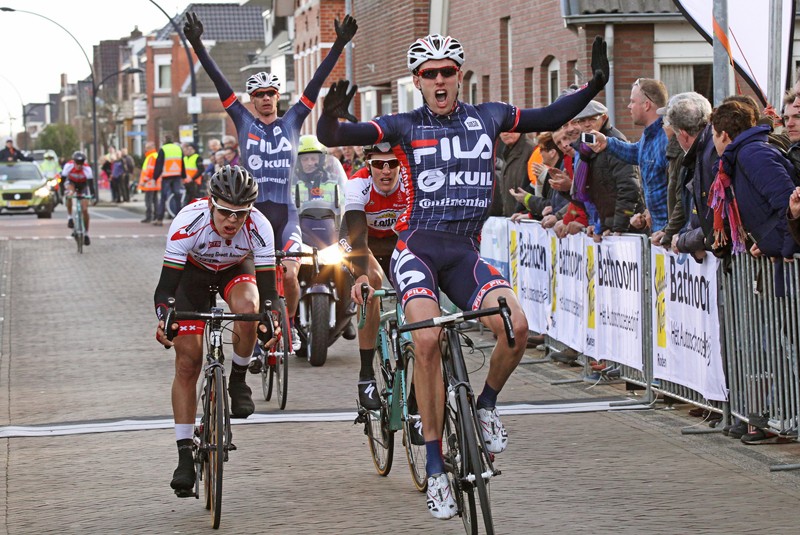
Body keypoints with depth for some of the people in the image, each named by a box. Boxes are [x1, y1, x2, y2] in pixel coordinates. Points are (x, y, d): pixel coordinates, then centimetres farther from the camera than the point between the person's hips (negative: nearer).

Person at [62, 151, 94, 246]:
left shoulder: (87, 168, -33)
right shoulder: (69, 166, -31)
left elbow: (90, 182, -37)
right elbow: (63, 179, -29)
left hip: (83, 185, 0)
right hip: (72, 182, 0)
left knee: (85, 210, -9)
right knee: (69, 195, -36)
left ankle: (86, 233, 4)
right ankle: (69, 217, -18)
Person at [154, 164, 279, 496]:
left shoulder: (258, 228, -32)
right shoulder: (189, 223, -36)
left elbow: (267, 284, -32)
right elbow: (166, 284, -36)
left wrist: (269, 321, -51)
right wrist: (163, 319, -53)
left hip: (236, 270, 1)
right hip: (193, 272, -1)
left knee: (247, 306, -35)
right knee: (187, 362, -10)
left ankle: (238, 381, -9)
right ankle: (185, 454, -2)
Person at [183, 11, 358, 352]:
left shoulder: (292, 121, 9)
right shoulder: (244, 122, 7)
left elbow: (316, 82, 2)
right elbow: (219, 82, 0)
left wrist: (339, 45, -6)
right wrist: (197, 45, -8)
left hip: (285, 212, 0)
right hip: (252, 209, 0)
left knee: (289, 276, -10)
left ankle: (289, 323, 16)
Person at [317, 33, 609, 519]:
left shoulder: (487, 117, 8)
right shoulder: (405, 126, 0)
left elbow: (549, 118, 20)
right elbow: (335, 136, -10)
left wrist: (594, 87, 8)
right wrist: (332, 119, -33)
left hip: (465, 252, 2)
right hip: (418, 247, -2)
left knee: (516, 325, -24)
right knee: (428, 339, -26)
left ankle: (487, 406, 9)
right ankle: (435, 467, -15)